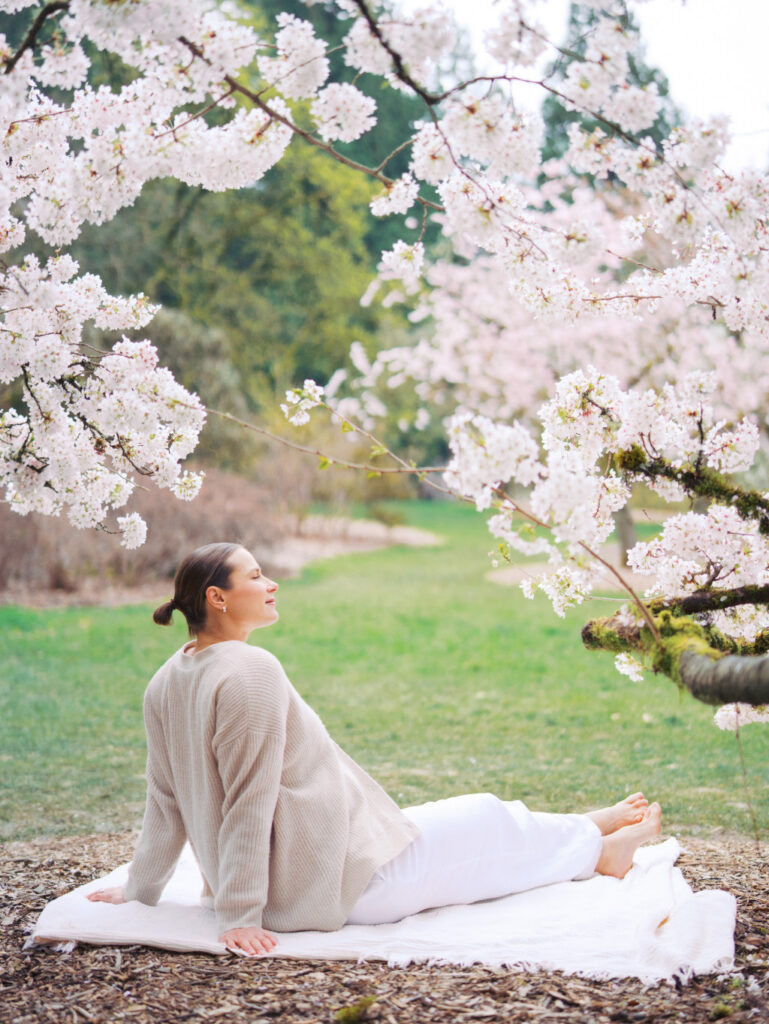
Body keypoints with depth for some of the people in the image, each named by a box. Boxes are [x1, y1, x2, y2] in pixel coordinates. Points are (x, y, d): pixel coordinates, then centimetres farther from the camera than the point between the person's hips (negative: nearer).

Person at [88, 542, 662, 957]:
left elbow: (167, 799, 10)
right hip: (341, 881, -9)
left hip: (283, 888, 9)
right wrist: (240, 916, -22)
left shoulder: (166, 684, 4)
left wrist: (141, 889, 20)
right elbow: (249, 801, -25)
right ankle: (596, 848, 41)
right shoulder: (252, 672, -24)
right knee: (486, 822, 13)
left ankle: (593, 833, 45)